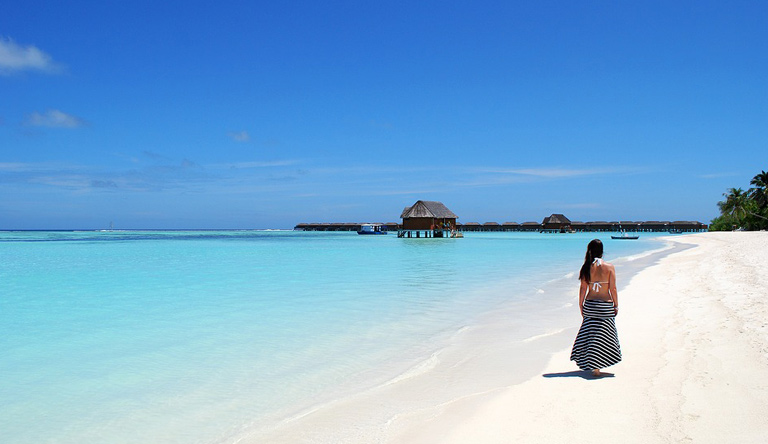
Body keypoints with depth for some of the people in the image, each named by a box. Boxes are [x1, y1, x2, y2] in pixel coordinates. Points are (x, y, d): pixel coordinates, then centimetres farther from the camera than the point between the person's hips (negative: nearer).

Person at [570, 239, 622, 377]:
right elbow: (613, 289, -7)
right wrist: (616, 305, 4)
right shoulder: (609, 267, -9)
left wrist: (581, 305, 9)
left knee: (589, 335, 13)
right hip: (605, 306, -2)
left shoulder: (587, 267, -3)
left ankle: (590, 364, 22)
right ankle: (595, 368, 10)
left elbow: (583, 288, 0)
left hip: (589, 305, 3)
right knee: (602, 337, 8)